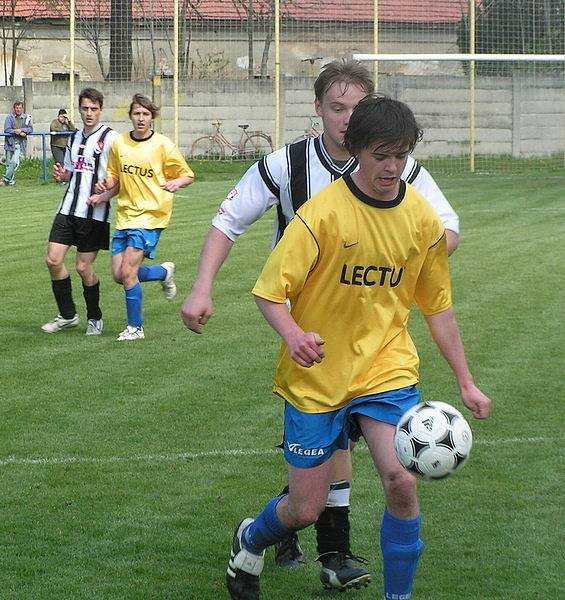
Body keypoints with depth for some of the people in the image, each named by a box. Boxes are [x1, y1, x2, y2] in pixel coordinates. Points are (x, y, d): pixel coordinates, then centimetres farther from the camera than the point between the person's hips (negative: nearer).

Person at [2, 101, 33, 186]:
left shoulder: (27, 118, 4)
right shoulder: (10, 117, 1)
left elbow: (30, 129, -2)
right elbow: (6, 130, -8)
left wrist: (21, 130, -17)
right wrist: (19, 133, -17)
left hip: (20, 143, -1)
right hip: (10, 142, 1)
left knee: (15, 162, -15)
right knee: (9, 163, 4)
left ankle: (6, 179, -7)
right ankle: (10, 180, 17)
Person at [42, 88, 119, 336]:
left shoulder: (110, 138, -7)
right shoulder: (74, 138, 14)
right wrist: (61, 175, 3)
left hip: (95, 213, -6)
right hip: (68, 209, 6)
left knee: (83, 267, -3)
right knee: (53, 259, -2)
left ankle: (94, 318, 17)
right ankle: (67, 315, 13)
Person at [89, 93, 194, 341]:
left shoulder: (163, 145, -7)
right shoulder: (119, 143, 6)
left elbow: (187, 175, -1)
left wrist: (176, 182, -23)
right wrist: (104, 193, -4)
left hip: (151, 215, -6)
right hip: (125, 215, 6)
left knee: (127, 271, -13)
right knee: (118, 274, 2)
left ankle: (135, 327, 2)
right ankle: (164, 272, 29)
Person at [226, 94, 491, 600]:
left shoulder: (422, 217, -3)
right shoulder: (324, 212, -16)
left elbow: (437, 305, 10)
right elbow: (269, 292, -14)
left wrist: (465, 382, 10)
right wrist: (292, 334, -35)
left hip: (388, 370, 3)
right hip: (316, 376, -2)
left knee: (401, 483, -19)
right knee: (306, 509, 4)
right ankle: (249, 542, 39)